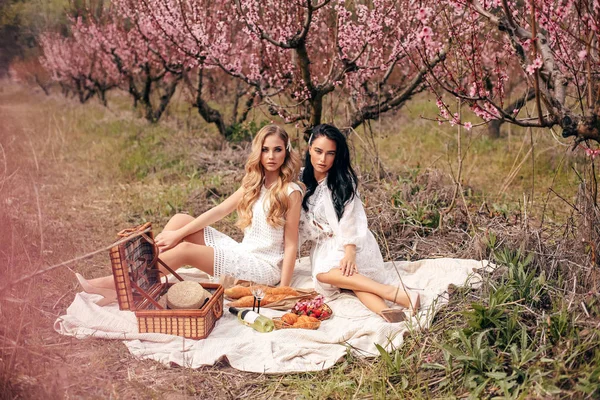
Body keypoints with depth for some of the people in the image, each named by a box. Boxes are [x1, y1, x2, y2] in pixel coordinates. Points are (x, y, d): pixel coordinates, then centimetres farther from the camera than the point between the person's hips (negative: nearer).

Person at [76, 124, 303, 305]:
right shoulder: (254, 184, 8)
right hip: (243, 253, 7)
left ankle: (119, 285, -11)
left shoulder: (291, 192, -12)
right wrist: (178, 233, -5)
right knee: (180, 220, -6)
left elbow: (291, 244, -13)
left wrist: (283, 290, -19)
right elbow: (218, 212, 3)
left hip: (265, 268, -7)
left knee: (184, 250, -20)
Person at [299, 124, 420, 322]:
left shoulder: (343, 179, -6)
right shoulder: (302, 179, 6)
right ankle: (383, 309, -53)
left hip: (346, 243, -3)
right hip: (322, 246, 3)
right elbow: (300, 221, 10)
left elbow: (348, 219, -14)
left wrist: (349, 253, -25)